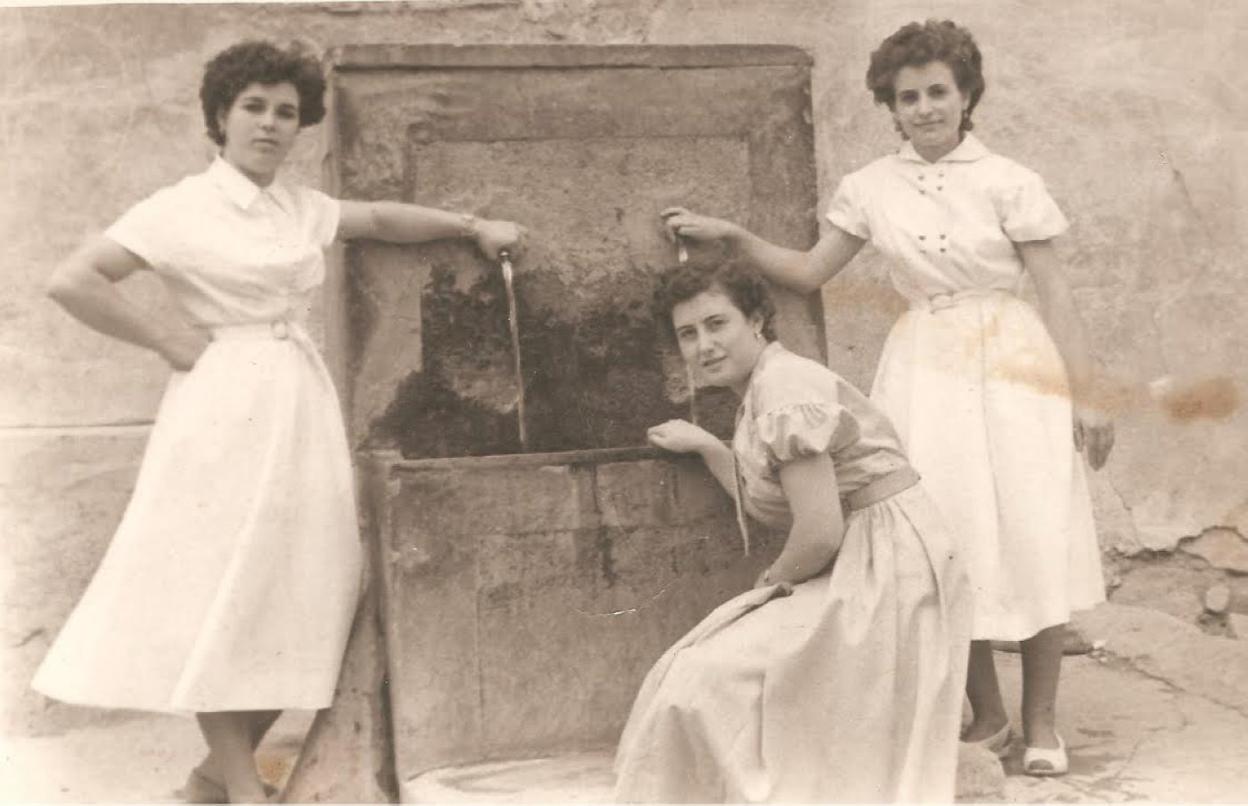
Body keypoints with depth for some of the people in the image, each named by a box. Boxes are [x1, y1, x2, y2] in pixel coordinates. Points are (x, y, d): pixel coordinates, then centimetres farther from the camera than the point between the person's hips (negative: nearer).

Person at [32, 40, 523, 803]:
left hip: (302, 404, 7)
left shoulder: (302, 207, 12)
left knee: (298, 600, 7)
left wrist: (475, 228, 24)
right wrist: (169, 342, -9)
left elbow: (382, 218, 28)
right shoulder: (183, 208, -6)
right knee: (224, 602, -2)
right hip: (227, 411, -7)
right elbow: (73, 282, -10)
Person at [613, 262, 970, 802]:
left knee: (713, 678, -11)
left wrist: (774, 580, -5)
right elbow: (767, 502, 14)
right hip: (857, 564, 10)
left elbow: (819, 531, -23)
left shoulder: (785, 392, -19)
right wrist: (705, 446, 15)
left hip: (886, 569, -10)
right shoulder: (758, 391, 12)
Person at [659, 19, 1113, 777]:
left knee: (1033, 541, 0)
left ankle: (1041, 722, 14)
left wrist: (1086, 396, -6)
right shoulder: (871, 188, 4)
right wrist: (731, 236, 1)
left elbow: (1055, 292, -3)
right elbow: (808, 272, 12)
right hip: (925, 368, 3)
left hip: (1011, 364, -3)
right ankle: (988, 716, 21)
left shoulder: (1007, 182, -5)